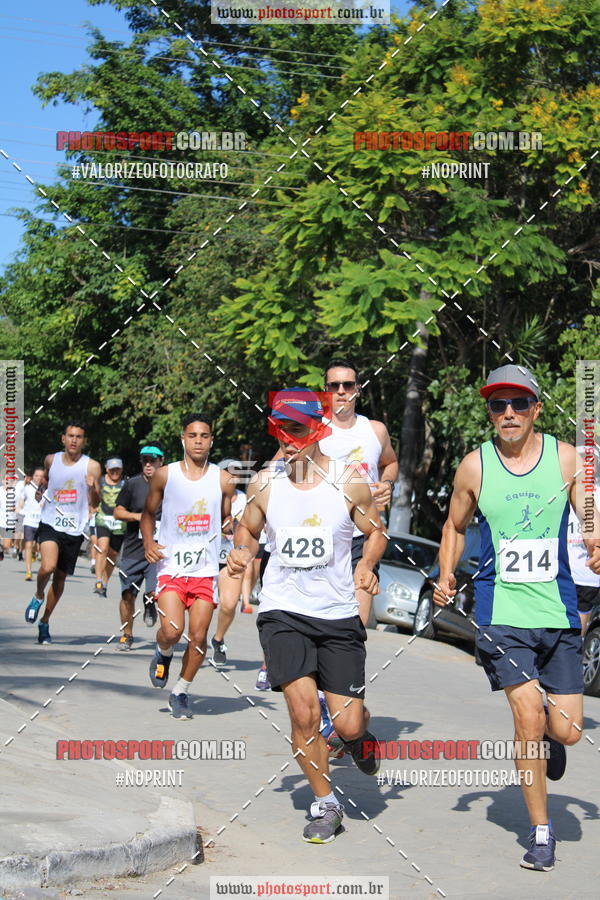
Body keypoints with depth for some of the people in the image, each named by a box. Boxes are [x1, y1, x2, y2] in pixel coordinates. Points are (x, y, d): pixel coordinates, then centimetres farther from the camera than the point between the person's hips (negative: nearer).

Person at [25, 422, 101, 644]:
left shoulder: (91, 466, -3)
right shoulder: (51, 460, 5)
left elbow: (94, 503, -6)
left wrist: (93, 489, -26)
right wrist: (40, 489, 8)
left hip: (74, 529, 0)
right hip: (50, 523, 0)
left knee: (60, 577, 9)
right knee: (48, 567, -24)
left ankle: (45, 623, 27)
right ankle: (38, 596, 8)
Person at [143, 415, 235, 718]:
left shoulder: (224, 480, 3)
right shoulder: (165, 475, 1)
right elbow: (148, 513, 13)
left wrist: (232, 527, -9)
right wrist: (148, 542, -4)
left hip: (206, 568, 1)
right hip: (171, 565, -1)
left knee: (198, 636, 0)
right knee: (172, 631, -16)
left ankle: (180, 692, 20)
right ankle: (163, 653, 21)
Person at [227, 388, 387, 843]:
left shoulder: (349, 483, -5)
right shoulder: (265, 483, -1)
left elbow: (376, 531, 8)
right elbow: (248, 528, 15)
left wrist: (367, 564, -12)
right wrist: (242, 551, -7)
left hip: (339, 615, 0)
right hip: (283, 612, 1)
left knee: (346, 724, -3)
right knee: (303, 710, -12)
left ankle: (358, 735, 38)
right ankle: (325, 804, 10)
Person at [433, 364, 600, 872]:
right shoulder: (475, 466, 1)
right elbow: (456, 527, 15)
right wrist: (447, 577, -1)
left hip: (559, 612, 1)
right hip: (501, 612, -1)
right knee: (528, 717, -12)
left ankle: (548, 737, 40)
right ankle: (541, 832, 6)